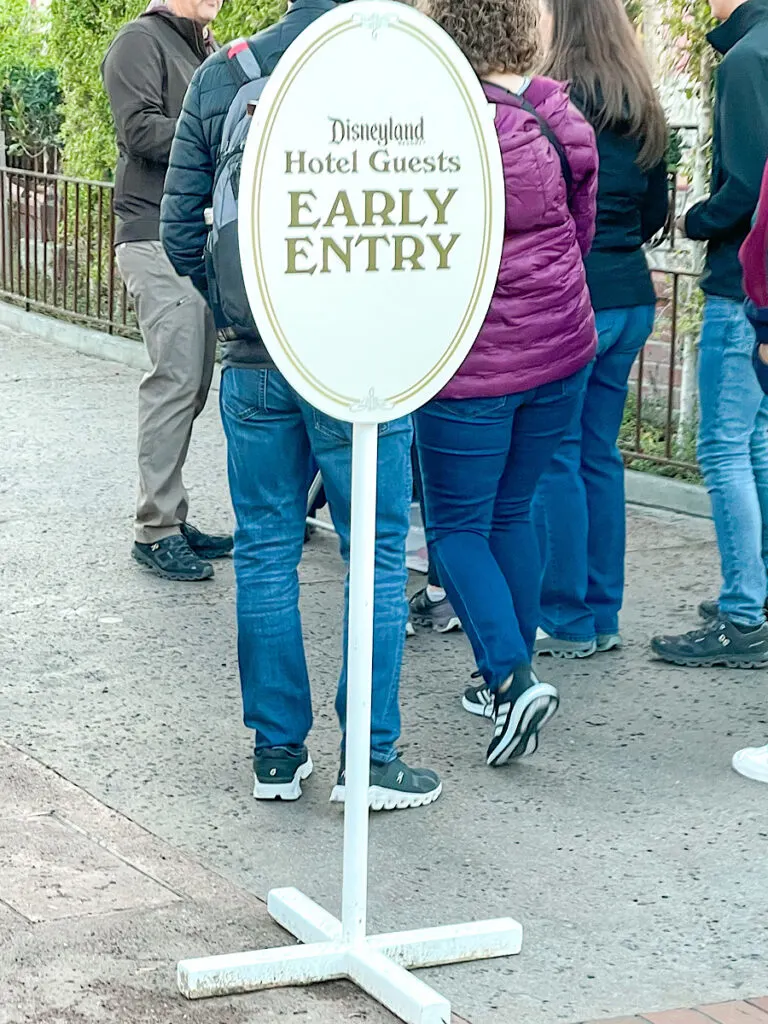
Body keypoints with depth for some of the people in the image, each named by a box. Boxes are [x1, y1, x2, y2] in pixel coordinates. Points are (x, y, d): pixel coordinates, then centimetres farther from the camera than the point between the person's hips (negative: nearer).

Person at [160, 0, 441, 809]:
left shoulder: (219, 77, 2)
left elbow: (180, 227, 3)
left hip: (254, 366, 3)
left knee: (264, 553, 13)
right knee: (377, 558, 7)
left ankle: (276, 750, 18)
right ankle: (370, 756, 10)